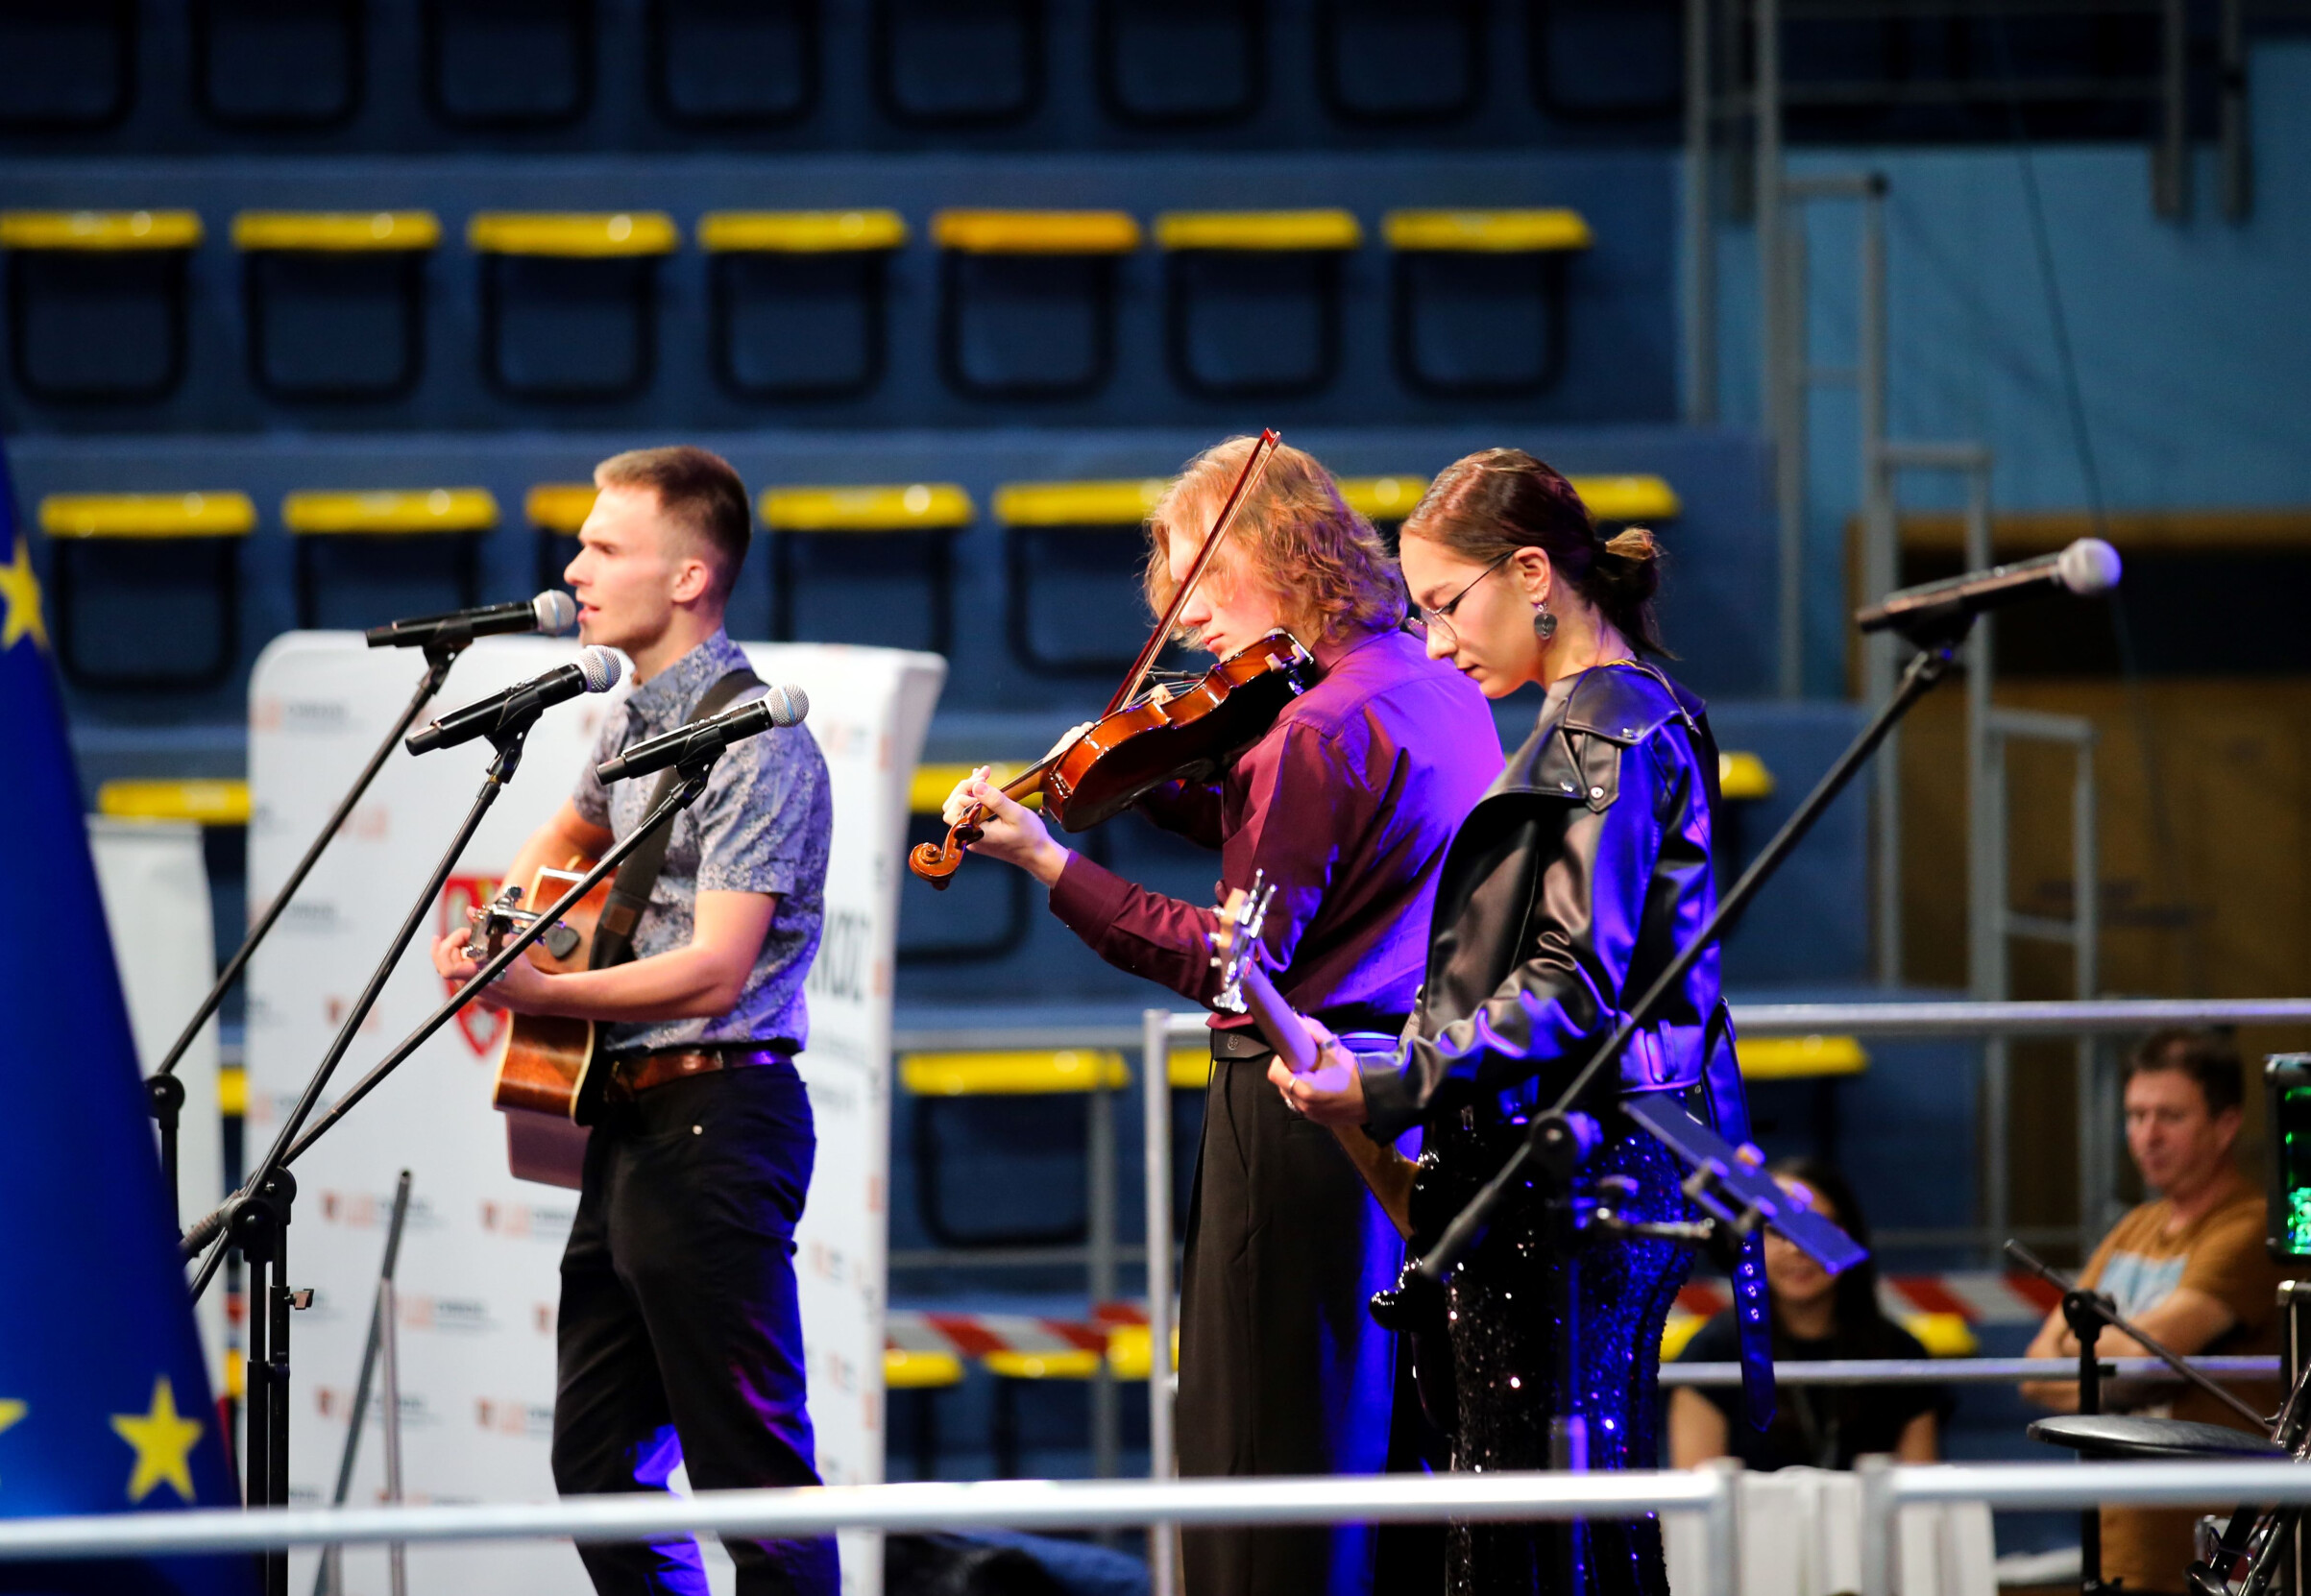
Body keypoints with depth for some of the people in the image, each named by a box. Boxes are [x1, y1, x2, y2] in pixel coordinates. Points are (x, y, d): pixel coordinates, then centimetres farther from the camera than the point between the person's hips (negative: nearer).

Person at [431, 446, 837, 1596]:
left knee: (750, 1471, -9)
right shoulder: (633, 716, 14)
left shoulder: (756, 743, -14)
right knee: (598, 1463, 13)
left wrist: (536, 991, -29)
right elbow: (569, 837, 36)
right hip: (627, 1119, 10)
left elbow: (715, 972, -23)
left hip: (715, 1121, -10)